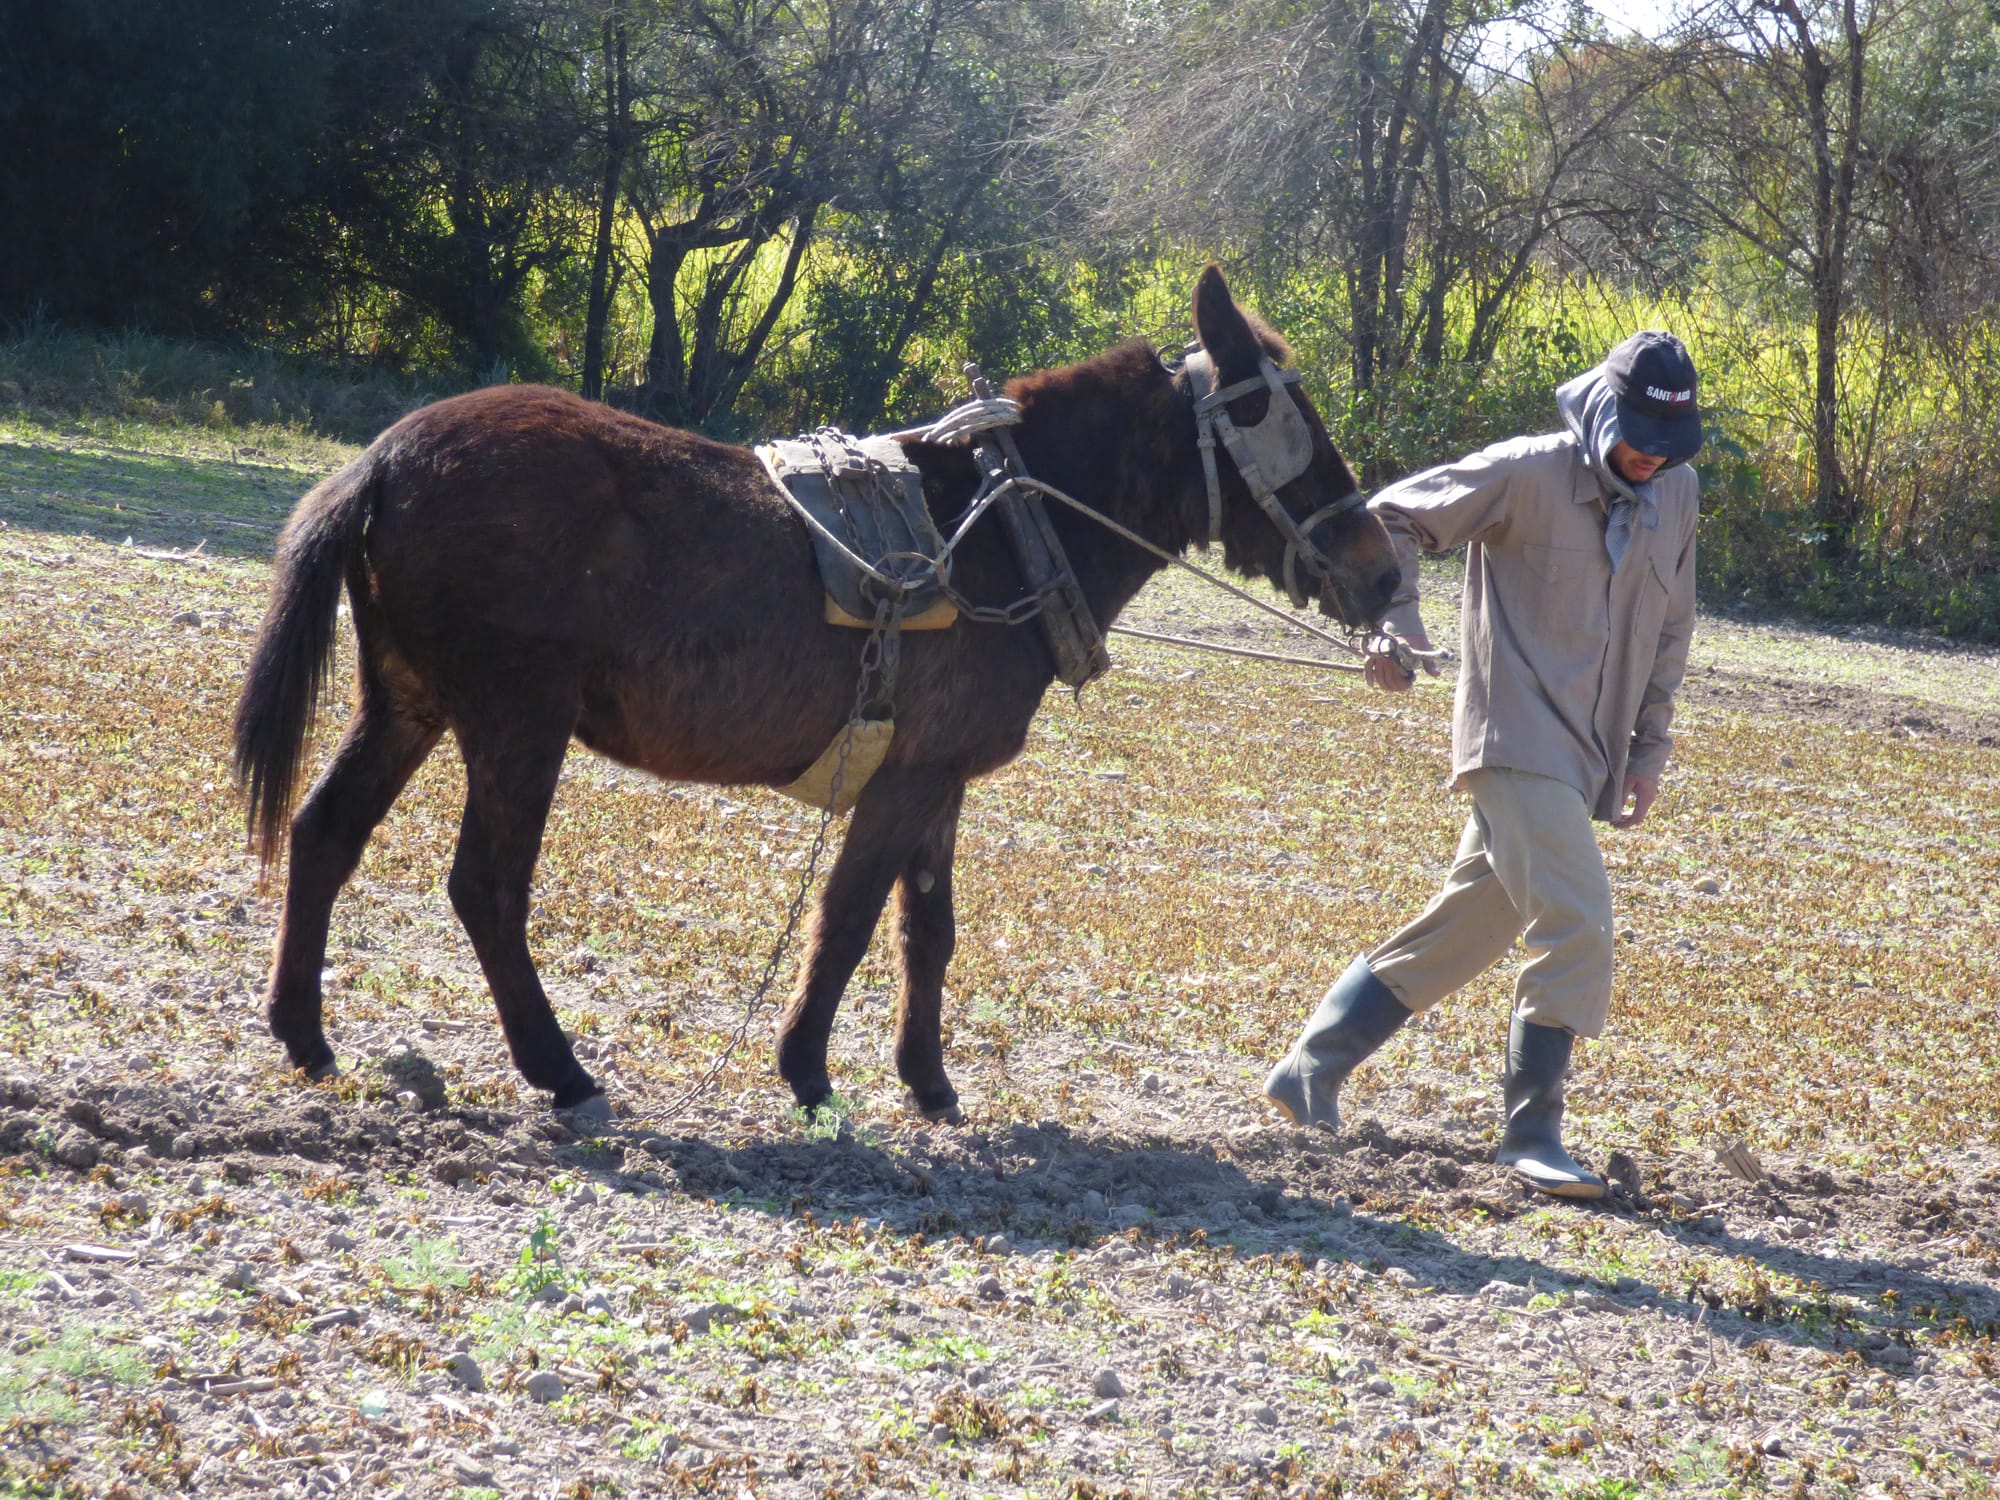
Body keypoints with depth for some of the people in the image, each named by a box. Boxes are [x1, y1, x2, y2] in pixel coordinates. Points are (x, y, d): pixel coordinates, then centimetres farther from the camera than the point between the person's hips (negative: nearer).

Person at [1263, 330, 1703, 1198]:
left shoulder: (1676, 493, 10)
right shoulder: (1528, 475, -10)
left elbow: (1669, 630, 20)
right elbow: (1393, 518, -4)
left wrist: (1649, 750, 16)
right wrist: (1395, 627, -17)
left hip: (1589, 763, 7)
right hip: (1519, 743, -7)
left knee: (1459, 933, 12)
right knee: (1578, 927, -17)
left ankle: (1311, 1070, 22)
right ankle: (1533, 1132, -9)